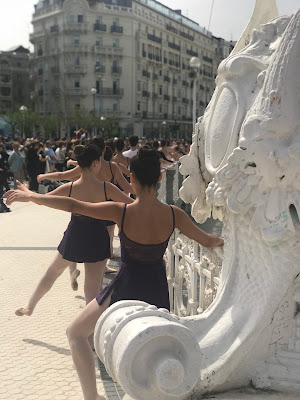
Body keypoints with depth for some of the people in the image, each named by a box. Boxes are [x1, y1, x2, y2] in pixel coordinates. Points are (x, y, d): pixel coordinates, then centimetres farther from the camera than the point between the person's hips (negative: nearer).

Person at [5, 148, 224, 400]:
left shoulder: (122, 212, -22)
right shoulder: (174, 214, -14)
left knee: (76, 332, 17)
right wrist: (219, 241, 24)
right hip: (157, 289, 4)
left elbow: (72, 205, -18)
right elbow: (207, 241, 0)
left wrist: (31, 196, -5)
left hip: (126, 288, -3)